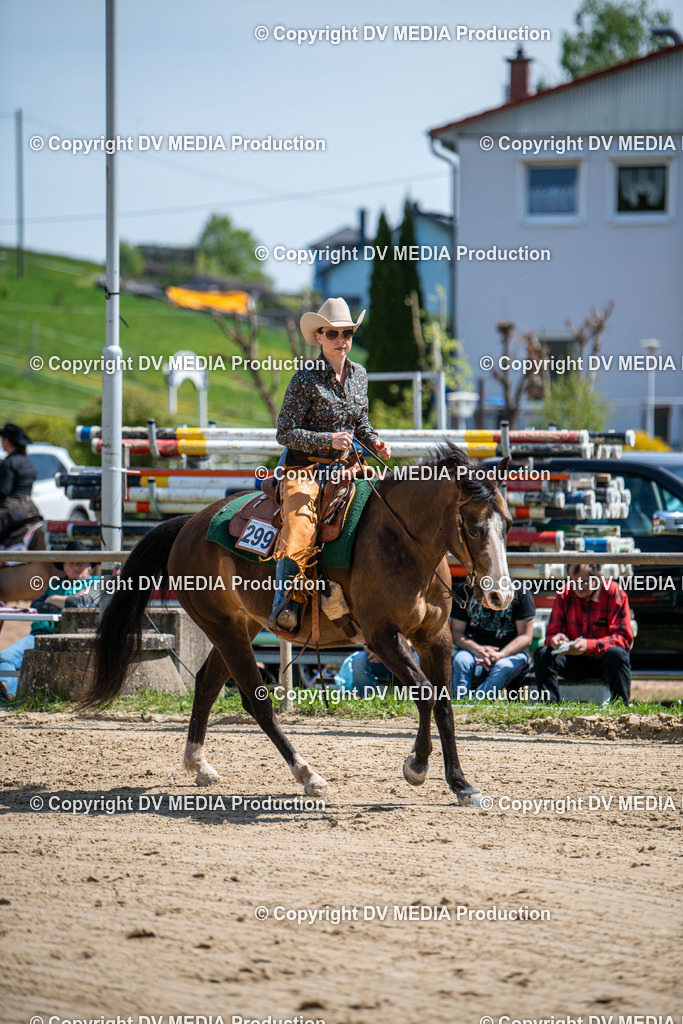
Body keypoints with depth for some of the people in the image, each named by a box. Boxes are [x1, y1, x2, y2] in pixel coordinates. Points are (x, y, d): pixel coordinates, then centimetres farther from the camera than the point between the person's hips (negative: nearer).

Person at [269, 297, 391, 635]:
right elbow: (285, 432, -11)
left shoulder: (358, 375, 10)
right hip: (305, 467, -6)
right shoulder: (306, 380, -10)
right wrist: (328, 439, -23)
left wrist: (375, 442, 1)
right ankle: (284, 607, -17)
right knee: (299, 532, -26)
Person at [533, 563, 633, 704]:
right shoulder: (564, 595, -1)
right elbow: (552, 633, 3)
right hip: (575, 661, 3)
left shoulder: (615, 594, -12)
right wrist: (555, 639, -24)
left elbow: (624, 638, -18)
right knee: (542, 654, -20)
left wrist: (589, 645, -33)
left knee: (617, 654, -36)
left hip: (603, 658, -3)